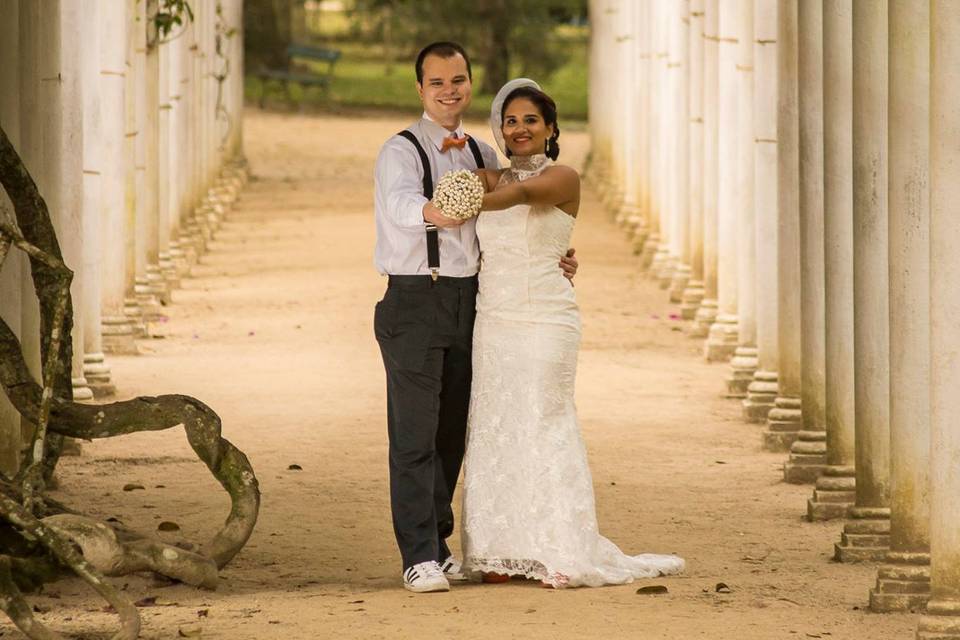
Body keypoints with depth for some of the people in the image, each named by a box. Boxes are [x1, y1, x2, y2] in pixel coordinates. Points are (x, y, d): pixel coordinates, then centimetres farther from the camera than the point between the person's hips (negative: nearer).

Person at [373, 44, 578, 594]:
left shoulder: (483, 155, 14)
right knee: (415, 435, -7)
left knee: (452, 431, 11)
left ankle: (438, 543, 22)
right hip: (416, 301, -6)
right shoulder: (402, 151, -5)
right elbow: (406, 208, -24)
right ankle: (420, 557, -6)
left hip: (469, 300, 6)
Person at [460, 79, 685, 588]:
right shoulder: (492, 177, 16)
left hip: (544, 321, -6)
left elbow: (523, 192, -25)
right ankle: (504, 551, 7)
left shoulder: (562, 178, -5)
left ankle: (563, 553, -5)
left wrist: (470, 204, -44)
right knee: (493, 430, 3)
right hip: (493, 320, 6)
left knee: (541, 427, -8)